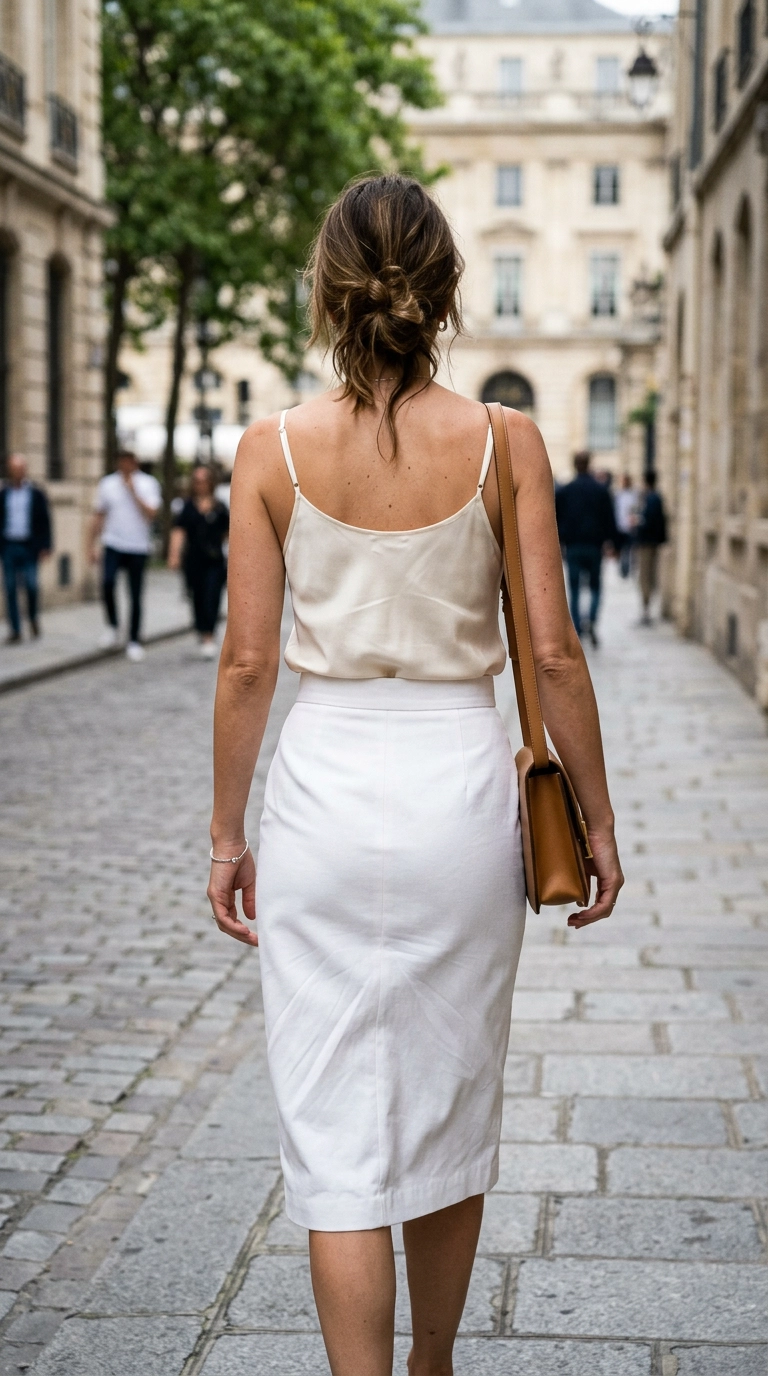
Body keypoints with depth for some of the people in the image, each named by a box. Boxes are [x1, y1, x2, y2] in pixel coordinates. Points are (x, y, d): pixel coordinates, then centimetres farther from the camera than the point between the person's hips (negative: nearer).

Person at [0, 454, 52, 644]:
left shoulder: (36, 493, 3)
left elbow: (45, 521, 2)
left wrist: (45, 547, -4)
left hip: (29, 547, -2)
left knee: (31, 585, -8)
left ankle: (33, 617, 20)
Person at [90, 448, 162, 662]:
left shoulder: (148, 483, 1)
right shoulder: (108, 484, 5)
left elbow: (151, 513, -11)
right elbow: (98, 516, 10)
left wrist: (133, 491, -13)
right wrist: (93, 544, 6)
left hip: (138, 548, 0)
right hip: (114, 544, 1)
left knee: (135, 596, 3)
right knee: (108, 582, -22)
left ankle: (134, 641, 11)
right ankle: (112, 627, -2)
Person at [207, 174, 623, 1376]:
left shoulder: (274, 448, -5)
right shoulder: (503, 443, -6)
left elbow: (248, 662, -4)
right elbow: (552, 655, -5)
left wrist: (228, 835, 7)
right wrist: (596, 817, 6)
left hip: (323, 789, -1)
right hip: (459, 783, 1)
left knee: (336, 1134, 5)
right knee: (451, 1110, 19)